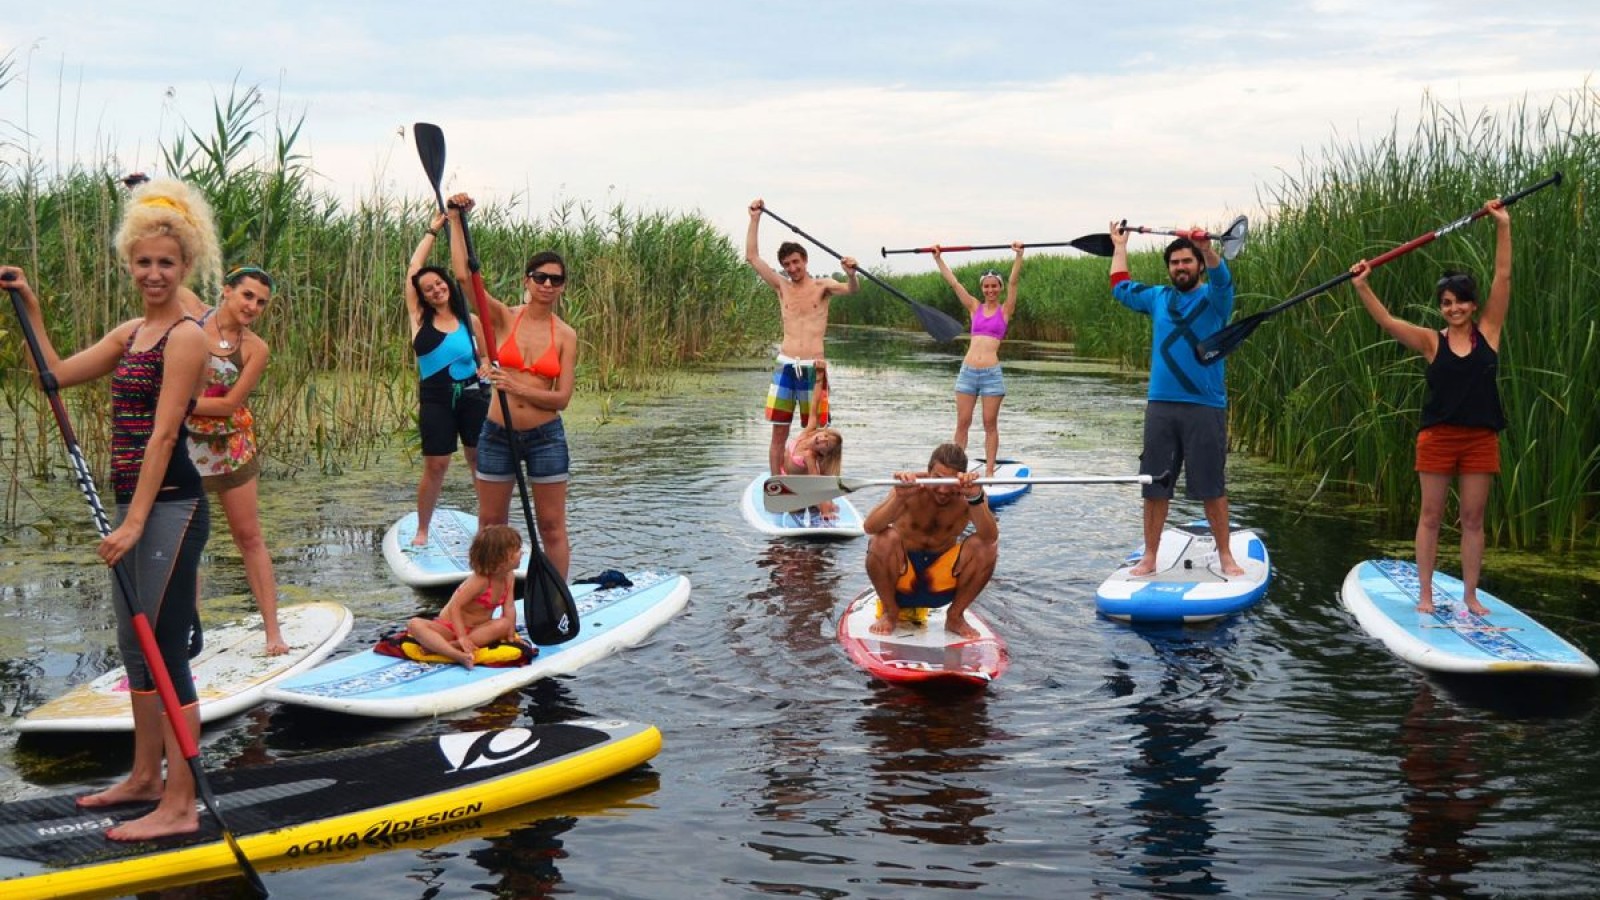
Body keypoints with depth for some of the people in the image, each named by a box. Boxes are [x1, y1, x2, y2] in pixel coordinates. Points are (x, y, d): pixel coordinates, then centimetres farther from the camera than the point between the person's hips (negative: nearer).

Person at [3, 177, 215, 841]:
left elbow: (163, 435, -17)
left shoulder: (185, 336, -12)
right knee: (136, 648, 17)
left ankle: (179, 806, -1)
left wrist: (135, 522, -21)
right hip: (136, 504, 9)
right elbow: (57, 374, 20)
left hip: (169, 507, -9)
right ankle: (145, 777, 30)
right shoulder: (131, 333, 15)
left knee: (164, 652, -7)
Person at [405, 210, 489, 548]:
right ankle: (422, 530, 14)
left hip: (471, 395, 1)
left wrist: (488, 367, -9)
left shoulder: (470, 320, 3)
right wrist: (433, 230, 5)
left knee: (480, 460, 3)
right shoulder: (420, 318, 1)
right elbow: (413, 269, 0)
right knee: (435, 465, 0)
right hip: (435, 399, -1)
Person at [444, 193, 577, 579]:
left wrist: (518, 388, -21)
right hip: (497, 434, 1)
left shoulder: (565, 336, -2)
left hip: (545, 437, -1)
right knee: (490, 525, 10)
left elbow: (562, 398, -7)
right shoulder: (504, 318, -2)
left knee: (551, 527, 6)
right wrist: (455, 220, -14)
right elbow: (463, 275, -14)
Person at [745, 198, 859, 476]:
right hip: (785, 366, 2)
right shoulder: (782, 287, 11)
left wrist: (851, 274, -37)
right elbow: (752, 256, 9)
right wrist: (755, 218, 5)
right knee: (779, 432, 2)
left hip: (813, 368, -2)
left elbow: (851, 289, -15)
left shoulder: (822, 287, 4)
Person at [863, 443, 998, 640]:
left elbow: (990, 537, -30)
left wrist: (976, 499, -47)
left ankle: (955, 616, -2)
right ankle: (890, 612, -6)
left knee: (986, 547, -22)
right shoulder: (912, 489, -18)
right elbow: (869, 527, -31)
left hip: (942, 584, 2)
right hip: (902, 577, -2)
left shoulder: (969, 493, -13)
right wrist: (899, 497, -48)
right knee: (885, 539, -32)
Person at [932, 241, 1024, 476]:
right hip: (968, 371, 3)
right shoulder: (974, 307, 11)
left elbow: (1013, 282, -7)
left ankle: (989, 471, 7)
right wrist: (938, 258, 7)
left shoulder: (1005, 310, 5)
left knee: (990, 424, 3)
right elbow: (953, 283, 9)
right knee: (962, 423, 4)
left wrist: (1019, 256, -17)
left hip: (991, 373, -2)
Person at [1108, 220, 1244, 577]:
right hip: (1161, 405, 3)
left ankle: (1225, 557, 12)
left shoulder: (1213, 298, 3)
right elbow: (1120, 286, 29)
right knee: (1154, 486, 4)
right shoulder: (1157, 297, 15)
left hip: (1205, 407, -3)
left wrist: (1207, 249, -39)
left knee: (1212, 487, 1)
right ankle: (1149, 558, 12)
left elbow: (1221, 277, -20)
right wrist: (1120, 246, 36)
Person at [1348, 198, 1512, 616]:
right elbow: (1387, 322, -10)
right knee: (1431, 516, 5)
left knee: (1473, 520, 7)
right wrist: (1362, 287, -23)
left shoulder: (1488, 332, 4)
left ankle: (1470, 594, 15)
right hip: (1438, 436, -1)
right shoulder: (1432, 342, 1)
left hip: (1480, 438, 1)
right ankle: (1425, 593, 12)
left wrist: (1503, 227, -8)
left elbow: (1503, 278, -3)